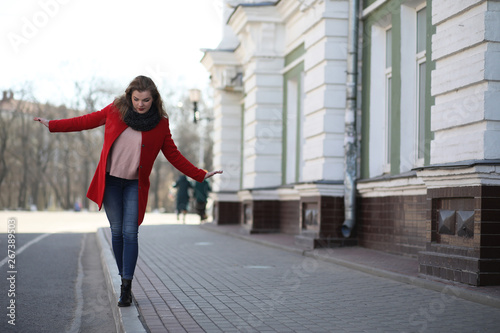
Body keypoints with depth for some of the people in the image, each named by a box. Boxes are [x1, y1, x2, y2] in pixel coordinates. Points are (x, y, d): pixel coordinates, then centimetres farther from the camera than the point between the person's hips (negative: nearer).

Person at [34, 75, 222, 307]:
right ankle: (124, 278, 19)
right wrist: (52, 125, 14)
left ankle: (127, 288, -5)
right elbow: (87, 121, 10)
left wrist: (200, 175, 1)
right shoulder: (115, 110, -3)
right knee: (117, 232, 3)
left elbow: (174, 156, 5)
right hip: (110, 181, 1)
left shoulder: (160, 124, -4)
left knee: (130, 233, -9)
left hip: (135, 185, -1)